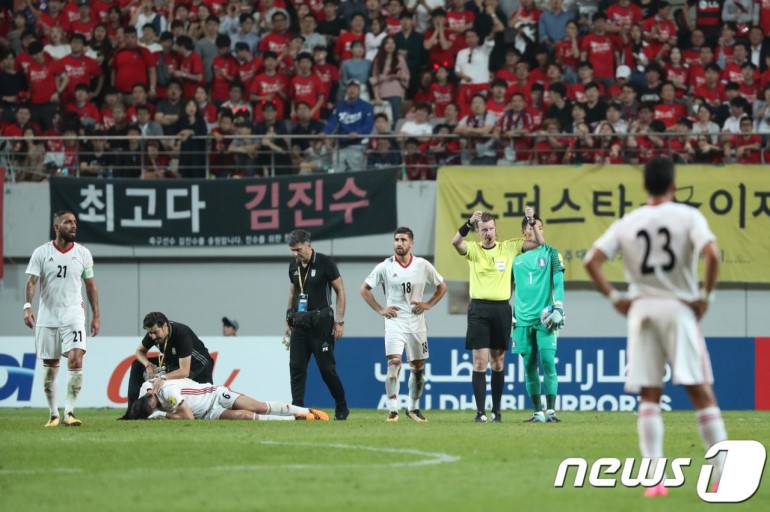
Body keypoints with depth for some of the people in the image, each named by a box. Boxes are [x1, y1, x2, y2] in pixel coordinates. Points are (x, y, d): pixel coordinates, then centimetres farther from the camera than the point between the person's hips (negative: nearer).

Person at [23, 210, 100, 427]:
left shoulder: (83, 253, 4)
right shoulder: (41, 253, -2)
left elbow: (91, 286, 11)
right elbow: (32, 281, -8)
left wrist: (96, 316, 8)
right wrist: (28, 306, -24)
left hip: (73, 316, 0)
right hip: (47, 317, 0)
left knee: (76, 360, -18)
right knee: (49, 367, 5)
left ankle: (69, 412, -16)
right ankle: (53, 415, 16)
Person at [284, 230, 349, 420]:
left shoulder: (325, 263, -8)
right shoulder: (294, 266, 10)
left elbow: (340, 291, -5)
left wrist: (339, 321, -10)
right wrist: (289, 321, 16)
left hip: (321, 322, -6)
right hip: (300, 323, 6)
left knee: (326, 367, -4)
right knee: (296, 367, -1)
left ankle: (342, 408, 10)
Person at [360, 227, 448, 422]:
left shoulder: (423, 265, 1)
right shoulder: (385, 267, -2)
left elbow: (442, 287, 14)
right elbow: (364, 289, 7)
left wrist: (428, 304, 1)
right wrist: (379, 309, -1)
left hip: (417, 323, 2)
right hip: (395, 321, -2)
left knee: (418, 367, 8)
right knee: (394, 363, -16)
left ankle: (414, 408, 23)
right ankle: (393, 410, -17)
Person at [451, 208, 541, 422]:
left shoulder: (508, 248, 7)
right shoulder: (473, 250, 2)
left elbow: (538, 243, 3)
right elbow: (456, 242, -18)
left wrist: (532, 221, -12)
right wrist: (469, 223, -32)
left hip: (501, 309, 2)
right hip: (479, 308, -2)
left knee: (498, 362, 7)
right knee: (480, 361, -7)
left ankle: (496, 410, 15)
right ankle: (480, 411, -6)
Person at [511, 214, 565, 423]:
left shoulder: (550, 253, 5)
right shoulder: (516, 256, 11)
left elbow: (558, 282, 1)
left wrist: (558, 308, -10)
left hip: (544, 318, -3)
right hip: (523, 319, 3)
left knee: (548, 363, -11)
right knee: (530, 366, 3)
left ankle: (551, 410, -9)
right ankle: (537, 412, 9)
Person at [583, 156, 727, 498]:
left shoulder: (627, 224, 7)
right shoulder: (688, 217, -2)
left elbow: (591, 261, -1)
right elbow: (712, 254, -18)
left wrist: (614, 297, 4)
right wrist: (706, 295, -8)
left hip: (641, 310, 2)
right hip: (679, 308, -2)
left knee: (649, 396, 4)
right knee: (700, 391, 0)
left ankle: (654, 477, -5)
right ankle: (723, 472, -3)